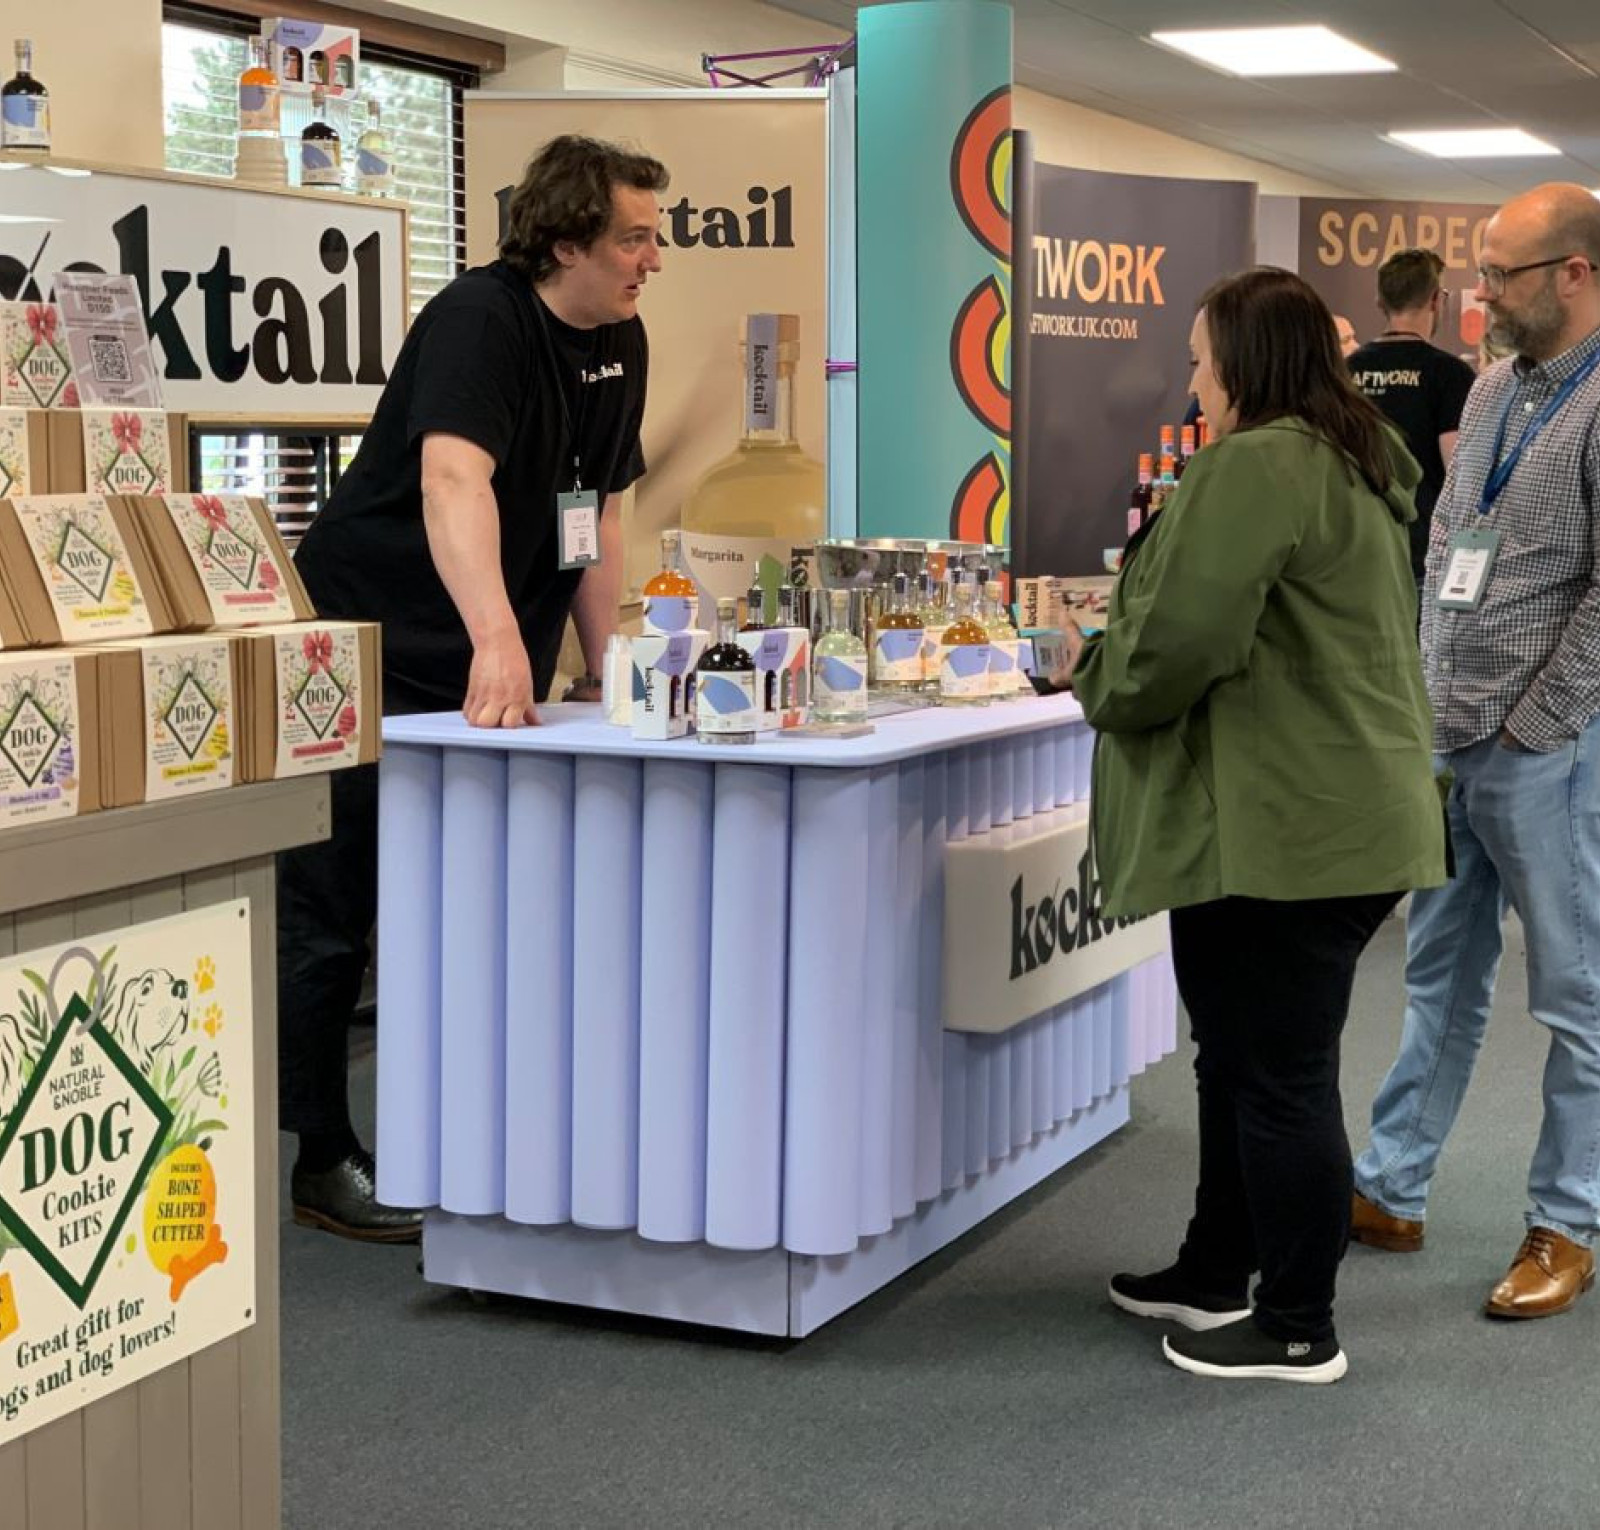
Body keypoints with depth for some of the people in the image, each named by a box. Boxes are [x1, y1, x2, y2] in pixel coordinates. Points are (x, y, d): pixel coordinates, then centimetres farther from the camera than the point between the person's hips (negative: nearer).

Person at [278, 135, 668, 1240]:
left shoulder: (621, 343, 6)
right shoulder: (480, 319, -19)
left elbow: (599, 514, 12)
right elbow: (453, 477, -35)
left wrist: (607, 670, 7)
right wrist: (498, 639, -48)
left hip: (493, 672, 8)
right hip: (370, 650, -8)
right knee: (334, 915, -1)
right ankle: (321, 1160, 8)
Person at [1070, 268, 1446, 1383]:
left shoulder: (1256, 465, -16)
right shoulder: (1357, 463, 17)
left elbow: (1177, 638, -22)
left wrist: (1101, 685, -1)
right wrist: (1134, 670, 22)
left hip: (1284, 826, -11)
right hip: (1343, 813, 11)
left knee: (1279, 1075, -1)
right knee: (1244, 1058, 19)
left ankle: (1298, 1329, 9)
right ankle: (1216, 1276, 32)